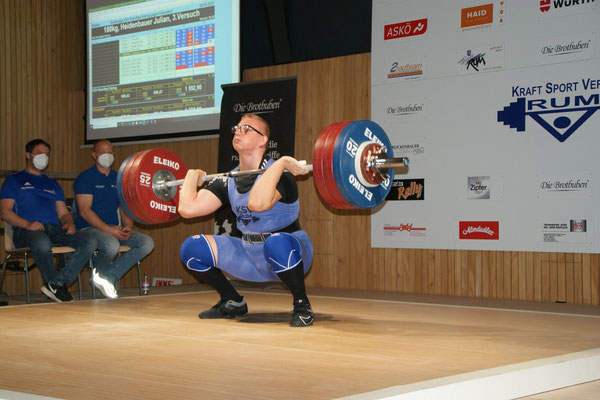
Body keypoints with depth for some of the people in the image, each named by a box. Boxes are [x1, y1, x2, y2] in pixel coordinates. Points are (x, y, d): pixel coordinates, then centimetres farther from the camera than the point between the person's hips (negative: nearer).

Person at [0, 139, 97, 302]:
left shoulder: (53, 184, 33)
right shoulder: (14, 180, 17)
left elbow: (63, 213, 26)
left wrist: (69, 223, 0)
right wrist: (27, 224, -15)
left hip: (55, 229, 5)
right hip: (26, 231, -5)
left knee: (89, 244, -24)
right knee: (43, 243, -43)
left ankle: (55, 284, -30)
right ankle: (58, 287, -25)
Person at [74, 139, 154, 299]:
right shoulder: (86, 177, -3)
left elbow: (124, 207, 18)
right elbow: (84, 210, -13)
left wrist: (128, 227, -4)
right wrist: (108, 229, -21)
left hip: (114, 229, 7)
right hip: (88, 229, -7)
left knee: (147, 243, -15)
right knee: (111, 244, -38)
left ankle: (108, 276, -17)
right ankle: (99, 272, -2)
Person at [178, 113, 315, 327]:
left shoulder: (276, 173, -19)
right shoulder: (228, 181, 1)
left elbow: (258, 203, -44)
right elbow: (187, 208, -12)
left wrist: (281, 163, -36)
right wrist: (193, 175, 3)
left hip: (288, 253, -6)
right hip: (251, 257, 7)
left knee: (276, 243, -42)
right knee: (192, 248, -6)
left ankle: (302, 305, -17)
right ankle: (233, 303, 12)